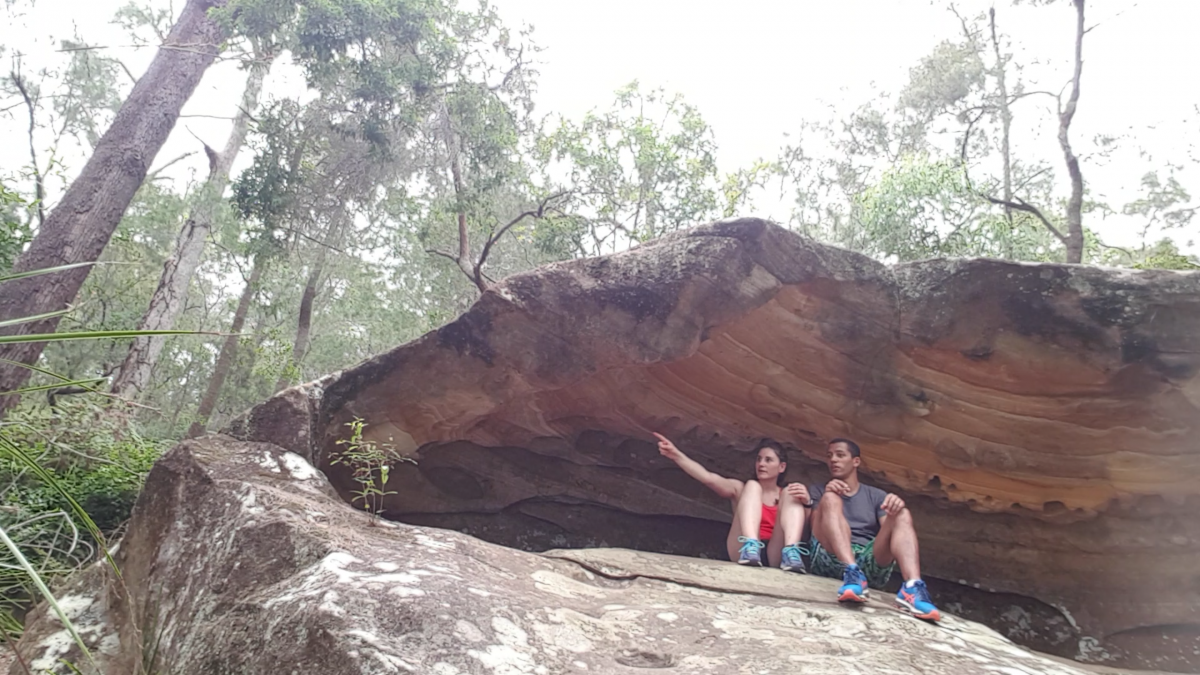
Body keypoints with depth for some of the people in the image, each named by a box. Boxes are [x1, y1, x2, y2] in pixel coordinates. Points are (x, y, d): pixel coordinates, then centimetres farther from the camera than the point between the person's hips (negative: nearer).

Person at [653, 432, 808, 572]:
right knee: (752, 486, -13)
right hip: (742, 552, 0)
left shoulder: (785, 494, 22)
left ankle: (790, 551, -34)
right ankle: (750, 547, -38)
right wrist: (676, 455, -15)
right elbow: (708, 477, -1)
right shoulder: (740, 488, 18)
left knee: (791, 494, -10)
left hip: (776, 557, 1)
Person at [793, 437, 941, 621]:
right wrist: (826, 495, -13)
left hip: (871, 563, 2)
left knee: (902, 515, -16)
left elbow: (889, 530, 6)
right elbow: (815, 529, 3)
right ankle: (852, 573, -43)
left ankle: (912, 588, -40)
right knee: (830, 499, -20)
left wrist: (894, 510, -16)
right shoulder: (817, 491, 20)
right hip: (830, 561, -2)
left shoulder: (877, 496, 23)